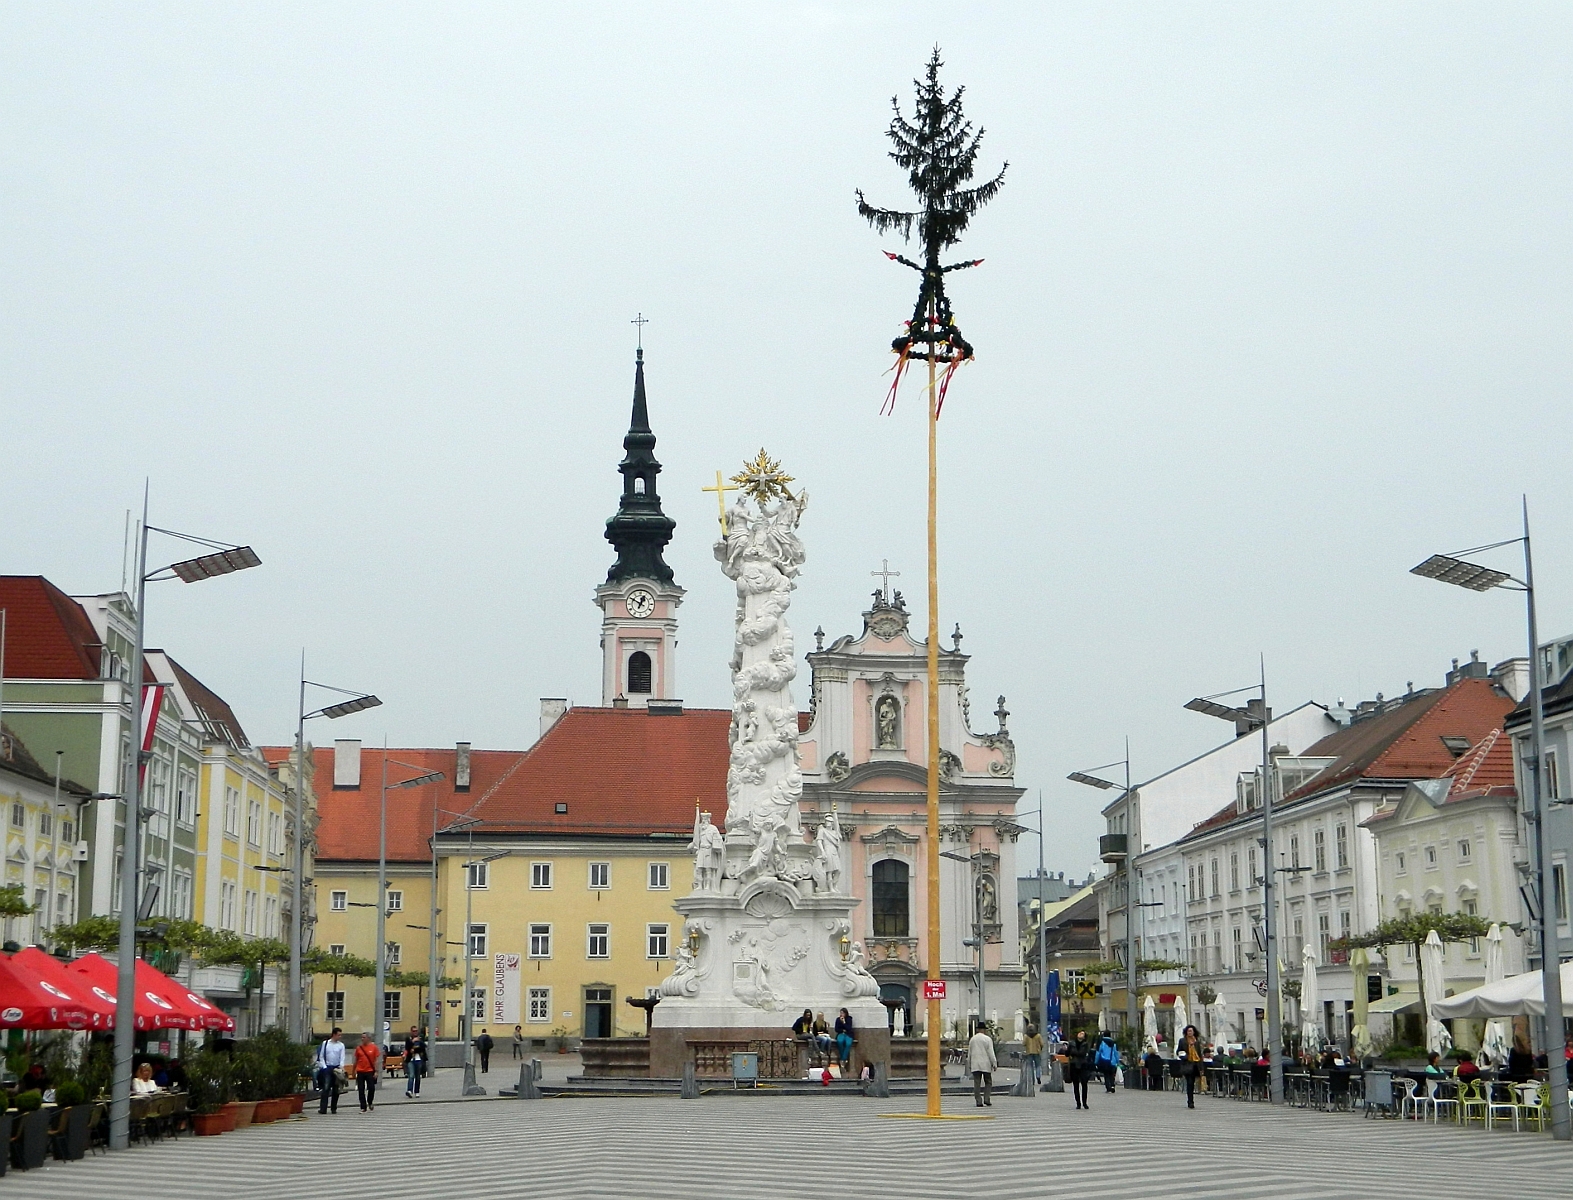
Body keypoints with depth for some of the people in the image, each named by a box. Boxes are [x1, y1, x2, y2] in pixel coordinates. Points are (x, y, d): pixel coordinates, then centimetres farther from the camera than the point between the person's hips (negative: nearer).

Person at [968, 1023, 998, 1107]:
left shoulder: (972, 1039, 9)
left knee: (977, 1084, 2)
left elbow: (969, 1053, 14)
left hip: (975, 1065, 3)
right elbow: (991, 1053, -9)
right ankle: (987, 1100, -3)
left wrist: (969, 1065, 22)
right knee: (988, 1082, 8)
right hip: (985, 1064, -3)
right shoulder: (987, 1039, -5)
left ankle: (979, 1102, -3)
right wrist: (994, 1064, -4)